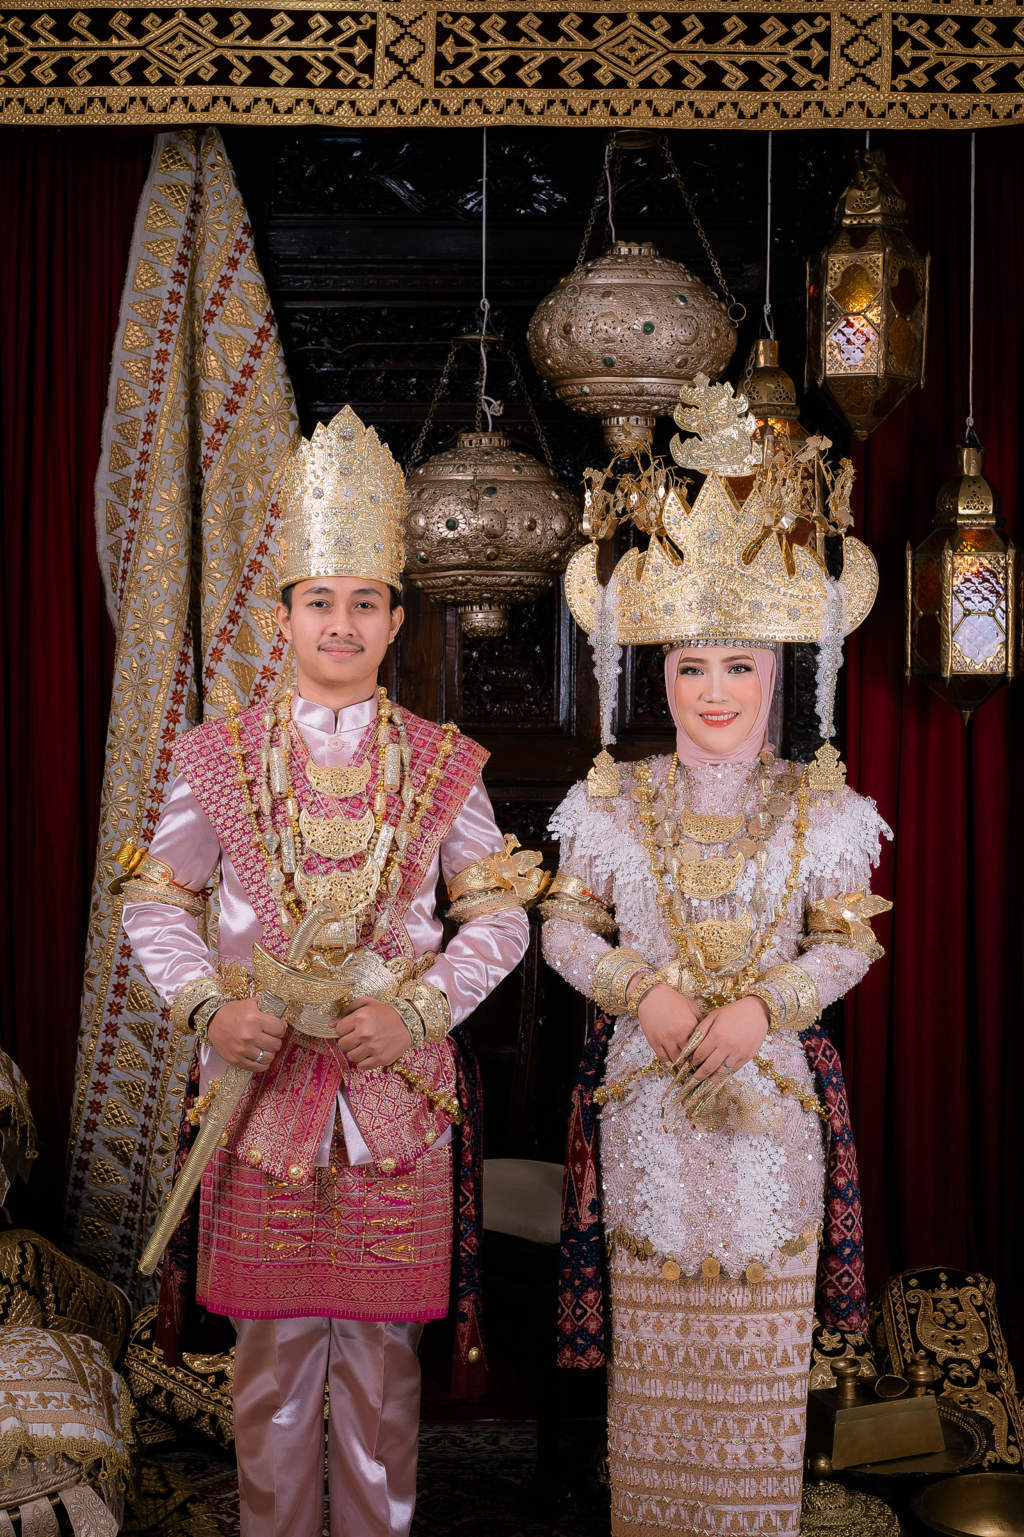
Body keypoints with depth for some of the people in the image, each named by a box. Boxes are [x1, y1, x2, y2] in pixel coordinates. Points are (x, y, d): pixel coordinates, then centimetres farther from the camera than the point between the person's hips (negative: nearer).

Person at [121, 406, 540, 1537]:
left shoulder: (442, 764, 3)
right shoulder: (222, 757, 3)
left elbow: (499, 917, 3)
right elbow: (155, 904, 4)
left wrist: (418, 1011, -12)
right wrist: (211, 1009, -12)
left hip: (394, 1084, 0)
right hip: (262, 1079, 0)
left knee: (380, 1341, 8)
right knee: (275, 1341, 7)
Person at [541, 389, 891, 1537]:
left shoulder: (816, 808, 0)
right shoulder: (615, 804, 0)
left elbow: (848, 940, 1)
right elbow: (566, 927, 3)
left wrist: (763, 1008, -14)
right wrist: (644, 991, -14)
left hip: (766, 1096, 0)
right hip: (649, 1097, 0)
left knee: (759, 1332, 7)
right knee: (655, 1325, 7)